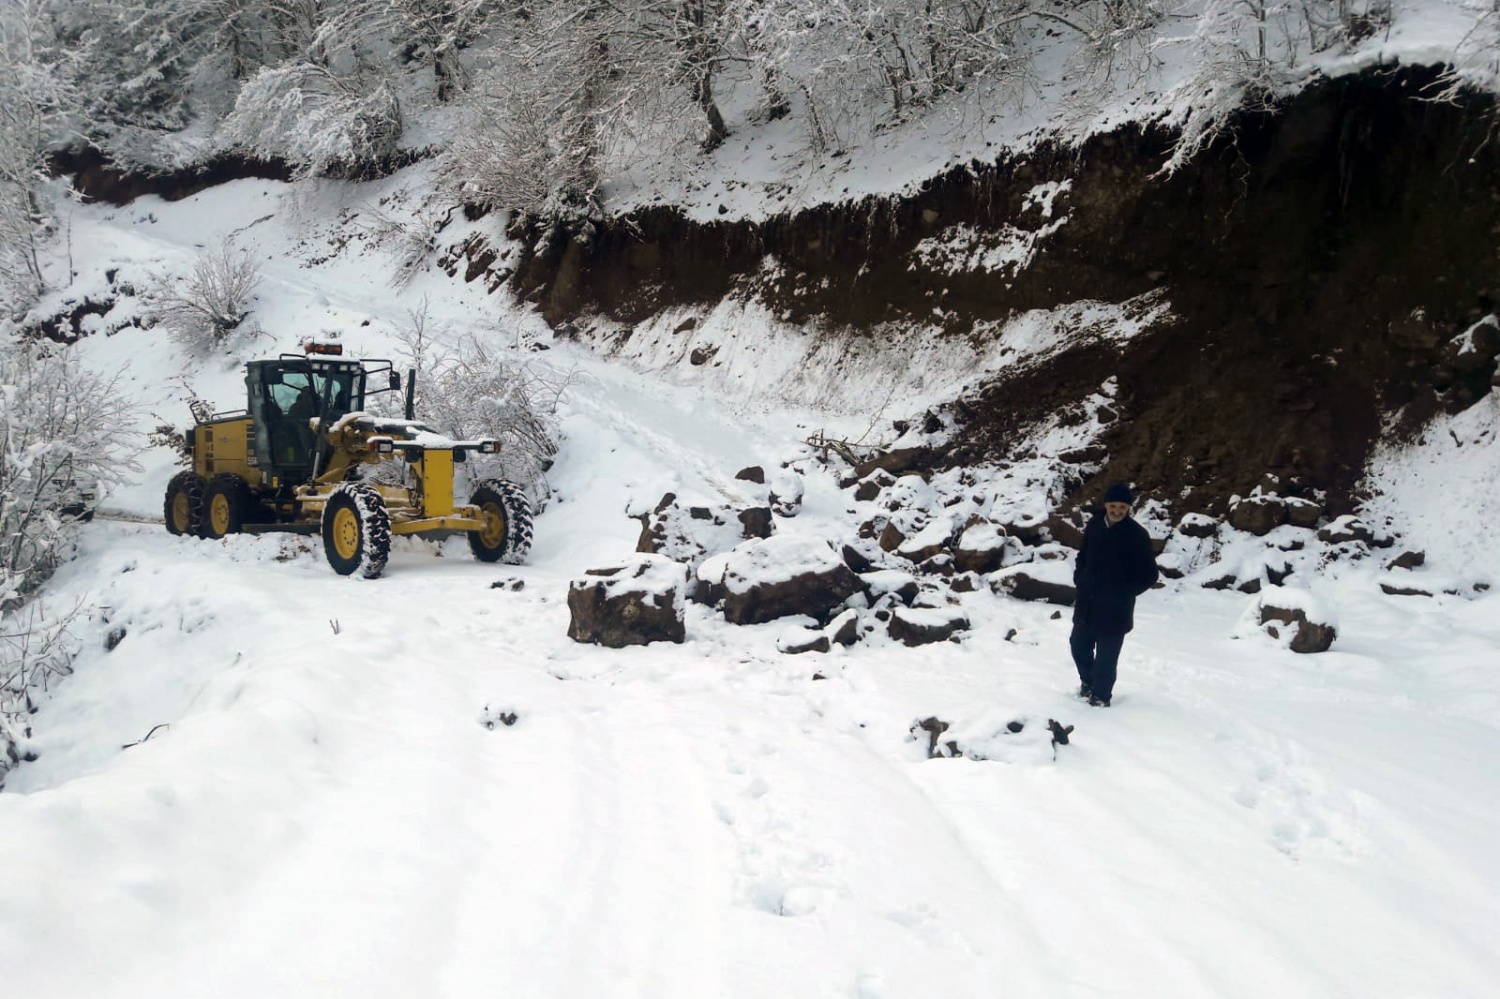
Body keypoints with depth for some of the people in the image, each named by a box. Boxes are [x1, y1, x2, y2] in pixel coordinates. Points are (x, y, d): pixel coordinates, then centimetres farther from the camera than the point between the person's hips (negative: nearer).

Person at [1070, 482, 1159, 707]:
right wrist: (1079, 580, 4)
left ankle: (1101, 695, 20)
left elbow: (1149, 575, -8)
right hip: (1087, 602, 5)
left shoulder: (1137, 535, -14)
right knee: (1079, 645, 18)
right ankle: (1088, 681, 42)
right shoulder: (1095, 525, -1)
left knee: (1106, 656, 2)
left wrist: (1124, 592, -11)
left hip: (1115, 609, -5)